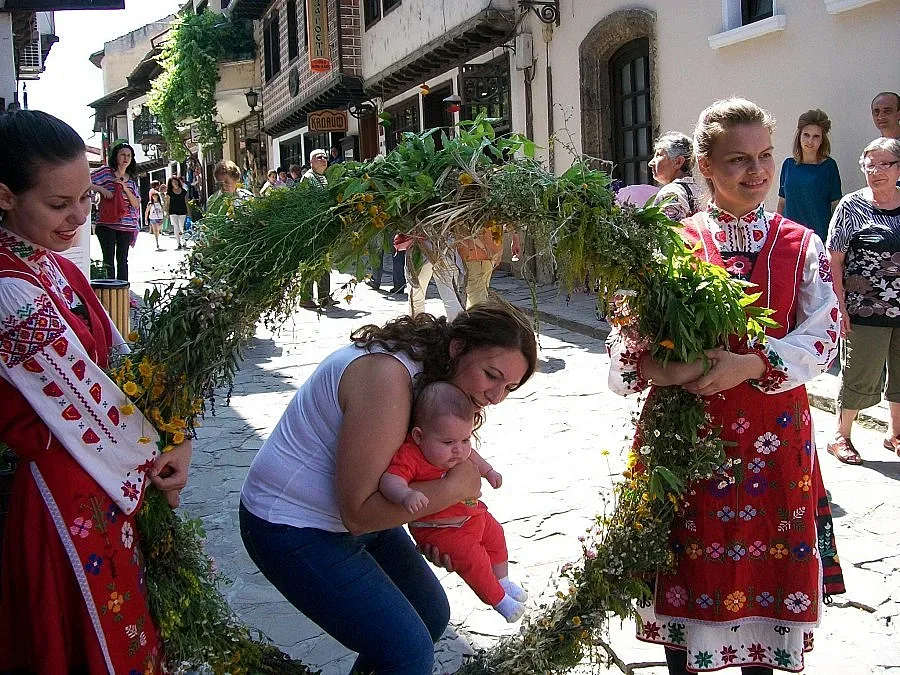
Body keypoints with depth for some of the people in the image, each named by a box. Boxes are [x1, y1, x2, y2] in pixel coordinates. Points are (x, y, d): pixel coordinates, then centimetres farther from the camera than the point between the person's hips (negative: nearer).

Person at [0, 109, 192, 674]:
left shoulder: (52, 264, 5)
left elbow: (120, 359, 5)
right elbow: (89, 403, -19)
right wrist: (161, 458, -5)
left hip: (109, 482, 8)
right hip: (71, 495, -8)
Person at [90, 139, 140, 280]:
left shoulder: (131, 180, 14)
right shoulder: (106, 172, 1)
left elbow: (136, 204, 7)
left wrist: (125, 188, -5)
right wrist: (102, 189, -14)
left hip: (126, 226, 4)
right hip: (107, 224, -4)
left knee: (122, 260, 7)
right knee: (109, 259, -5)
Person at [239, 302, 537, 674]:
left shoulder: (435, 374, -2)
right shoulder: (388, 376, -32)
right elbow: (359, 512, -31)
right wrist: (455, 487, -26)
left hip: (354, 513, 10)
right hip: (293, 528, -9)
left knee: (432, 616, 17)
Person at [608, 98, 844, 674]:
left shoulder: (801, 247, 4)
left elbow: (822, 334, -5)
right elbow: (628, 333, -5)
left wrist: (753, 365, -20)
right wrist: (654, 366, -26)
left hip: (774, 433, 1)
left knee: (767, 562, 11)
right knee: (686, 566, 8)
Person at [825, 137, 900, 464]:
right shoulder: (851, 207, -6)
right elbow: (835, 262, -8)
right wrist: (841, 307, -13)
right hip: (866, 312, -4)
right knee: (860, 375, 4)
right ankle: (840, 436, 20)